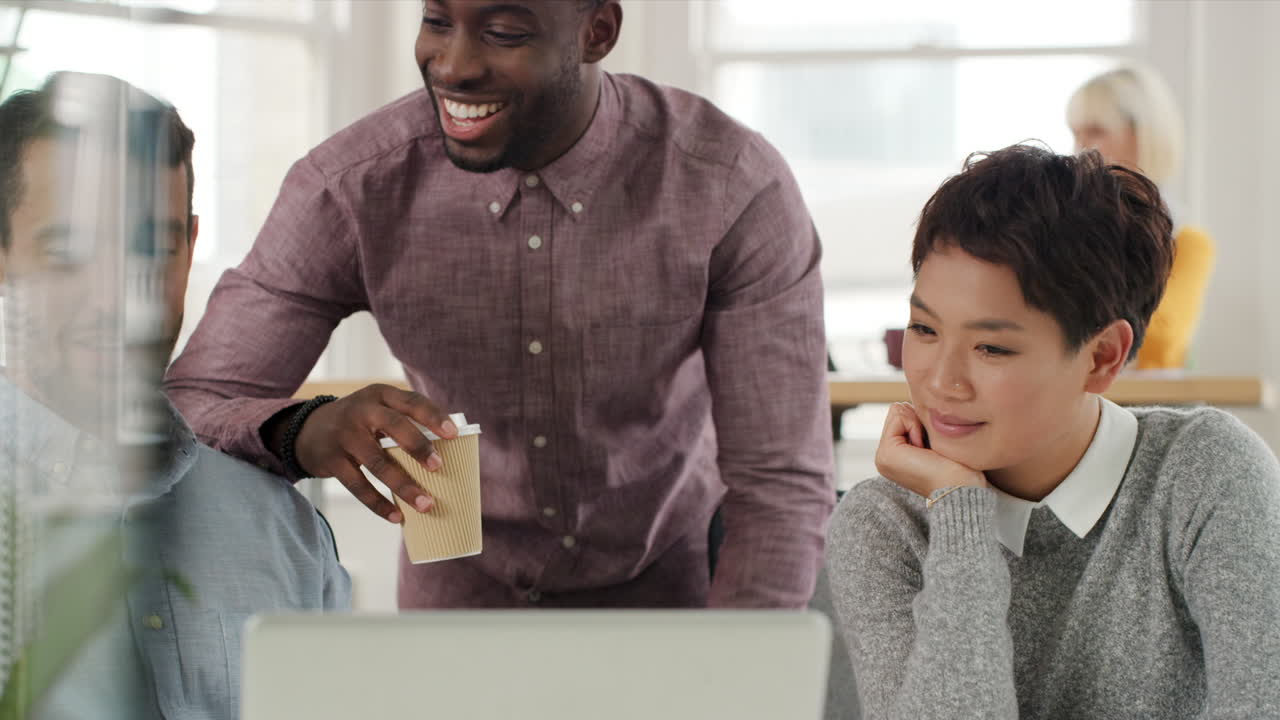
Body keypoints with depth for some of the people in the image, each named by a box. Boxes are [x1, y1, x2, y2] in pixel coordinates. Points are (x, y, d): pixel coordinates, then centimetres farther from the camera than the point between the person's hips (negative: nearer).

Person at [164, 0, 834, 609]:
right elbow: (184, 412, -20)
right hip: (463, 585, 1)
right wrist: (305, 432, -43)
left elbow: (781, 488, -22)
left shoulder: (739, 190, -26)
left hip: (668, 584, -1)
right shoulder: (347, 190, -23)